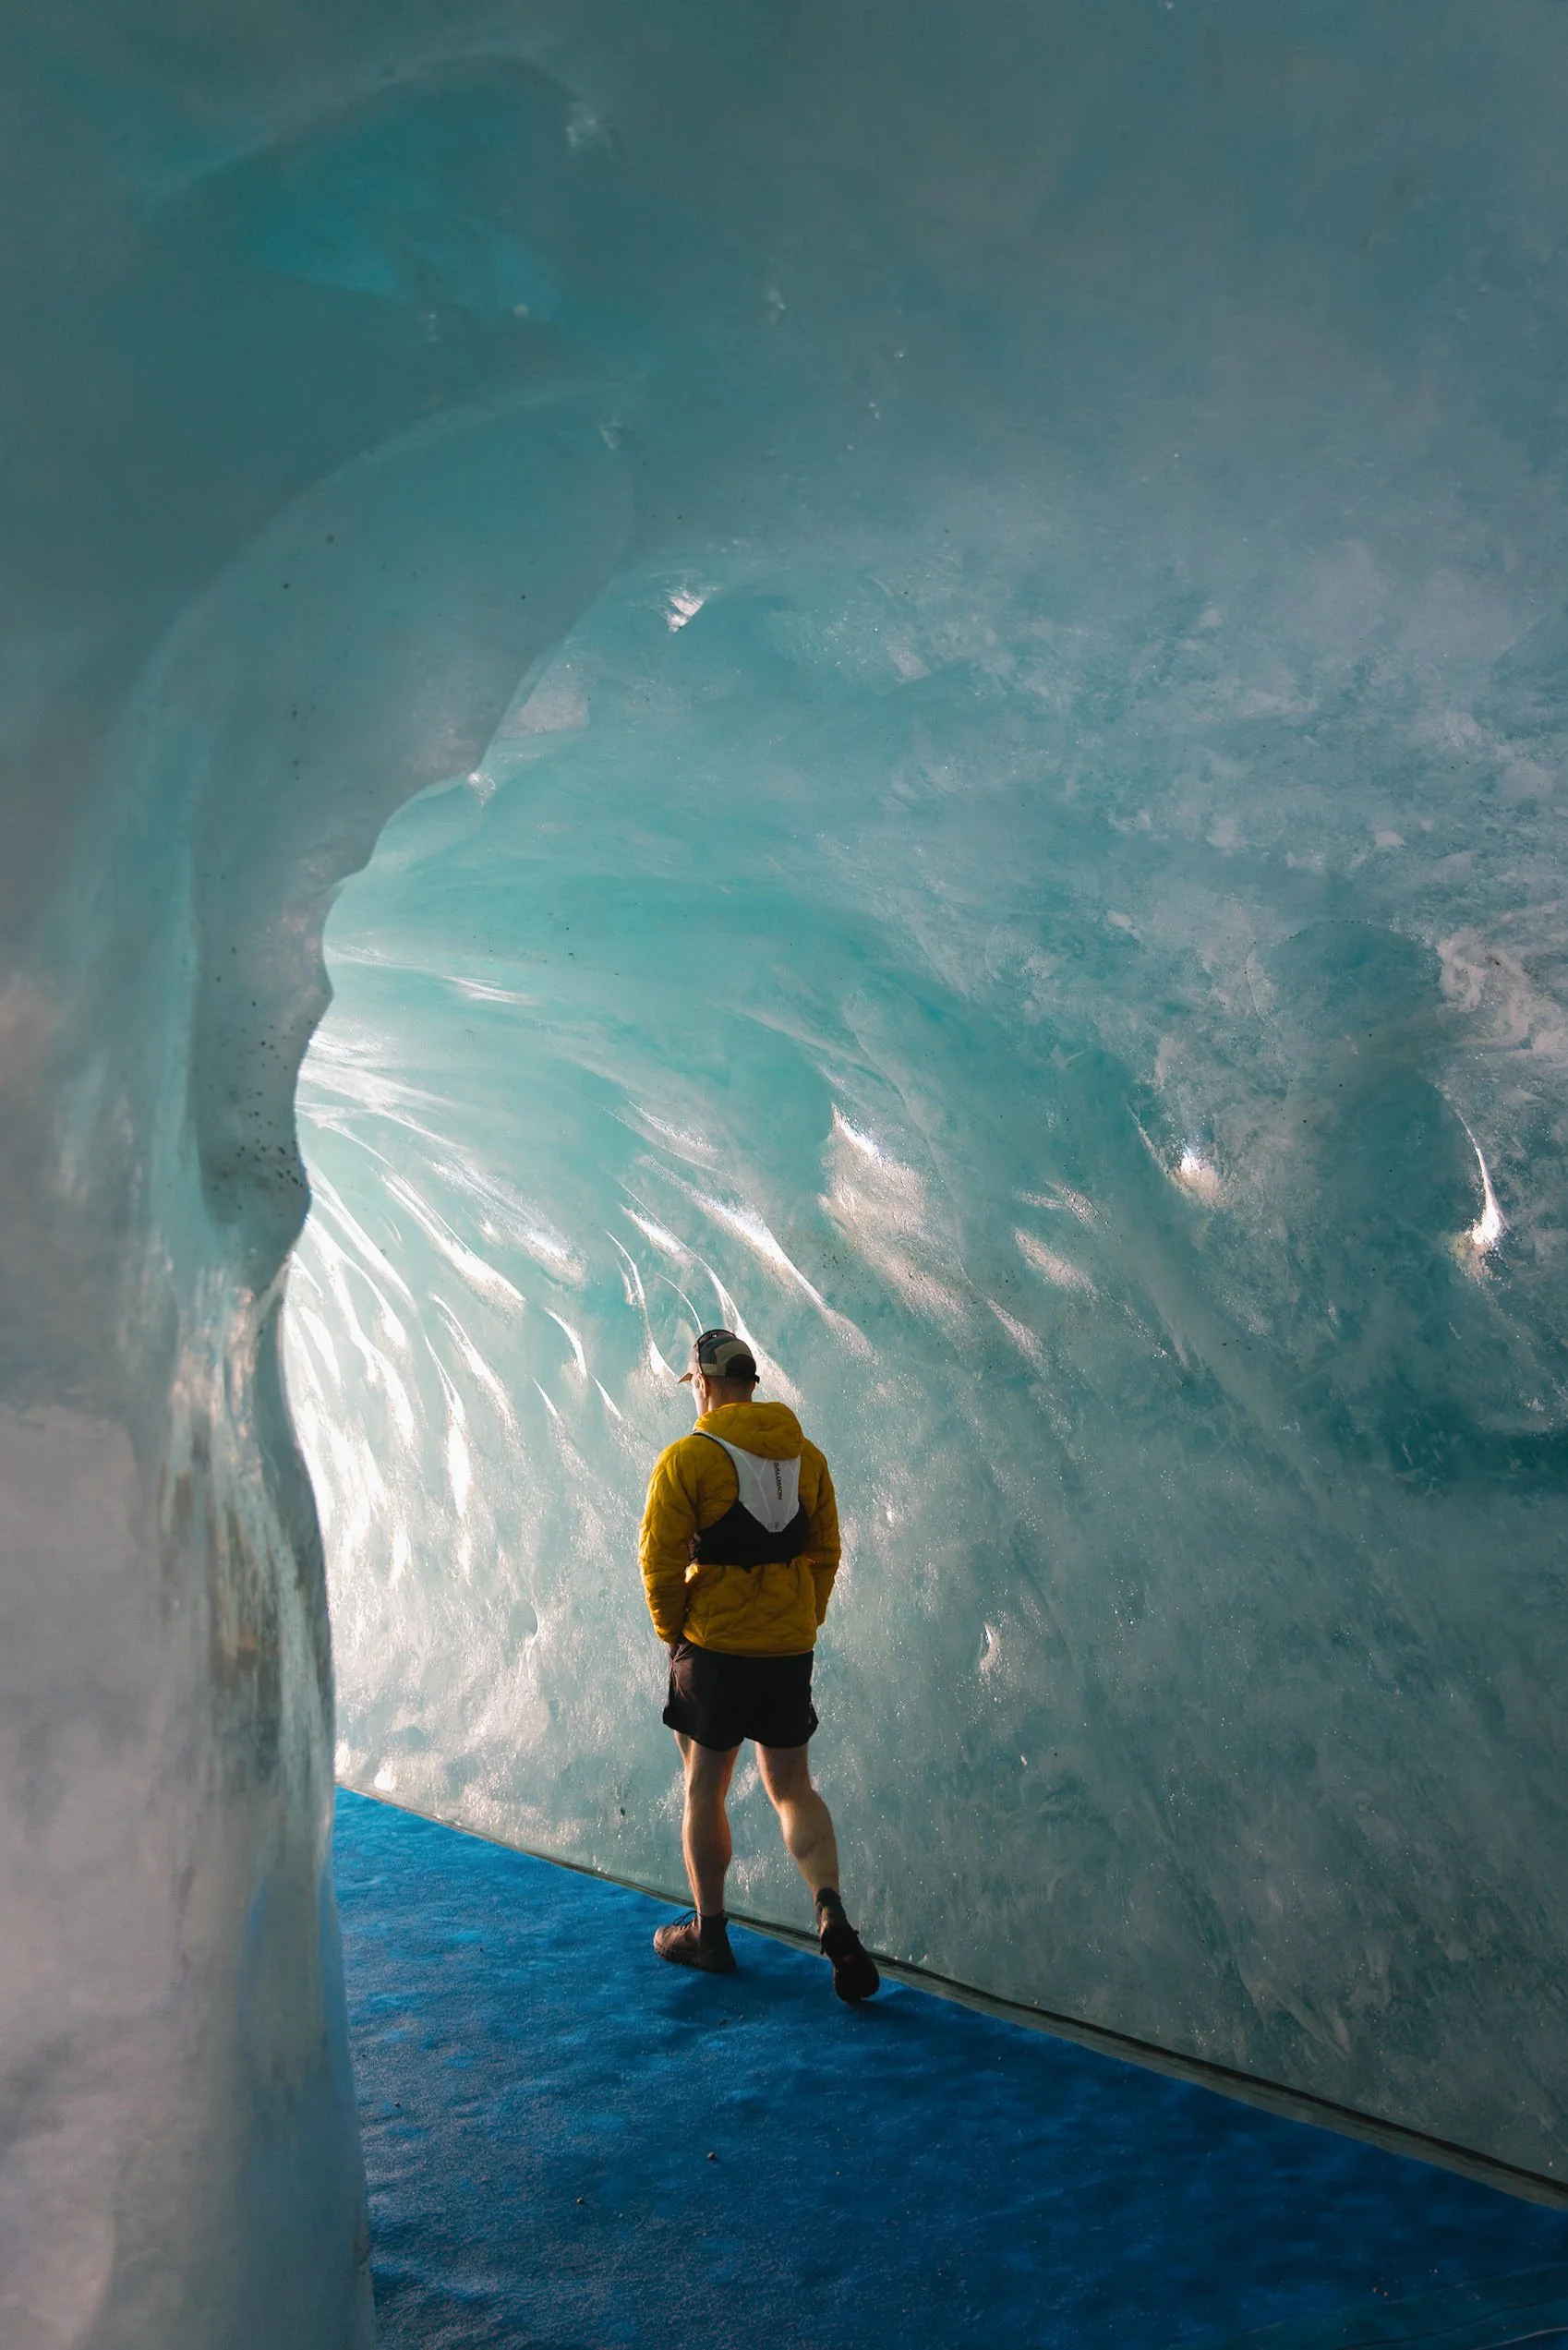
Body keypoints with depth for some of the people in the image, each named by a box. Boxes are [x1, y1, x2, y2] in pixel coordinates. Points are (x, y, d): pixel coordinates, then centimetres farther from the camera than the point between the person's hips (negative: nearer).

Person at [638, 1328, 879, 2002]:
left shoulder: (687, 1458, -11)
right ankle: (831, 1911, -7)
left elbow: (661, 1560, -12)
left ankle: (708, 1932, 22)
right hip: (791, 1649, 4)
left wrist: (671, 1631, 3)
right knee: (792, 1788, 12)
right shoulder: (807, 1456, 5)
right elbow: (825, 1553, 8)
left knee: (704, 1791, 12)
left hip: (713, 1648, -4)